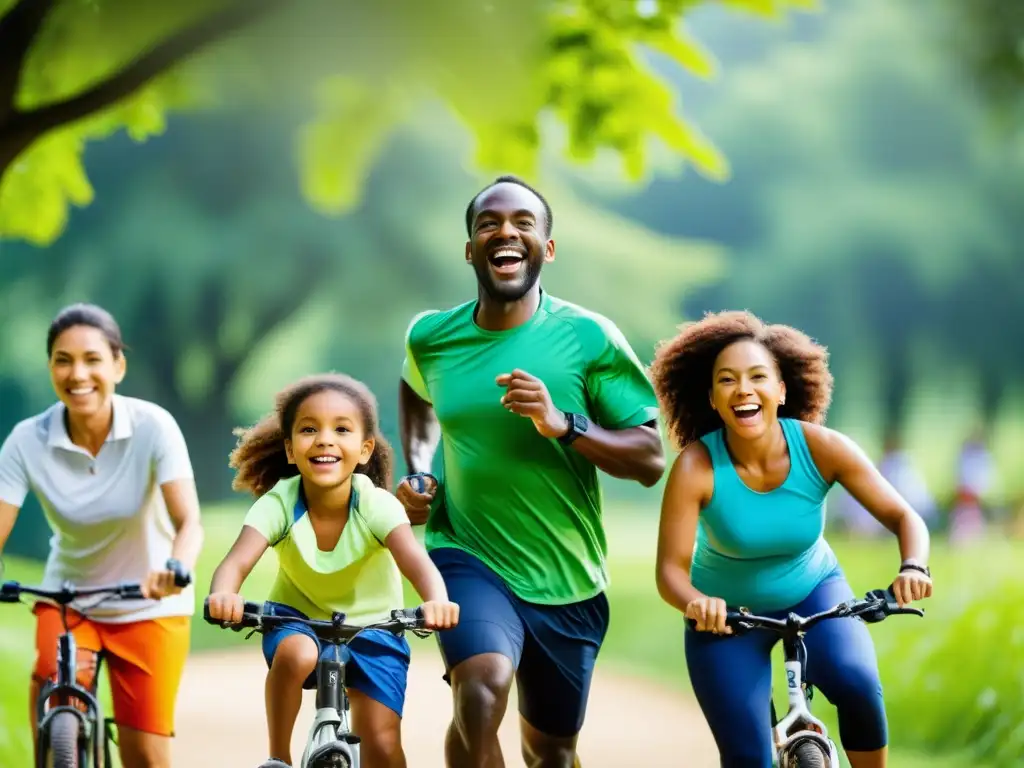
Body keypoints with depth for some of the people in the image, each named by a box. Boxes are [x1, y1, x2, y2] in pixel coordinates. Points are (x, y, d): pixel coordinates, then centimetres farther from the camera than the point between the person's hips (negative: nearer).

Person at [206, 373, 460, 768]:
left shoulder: (377, 505, -24)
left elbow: (415, 560, -40)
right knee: (295, 654, -34)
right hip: (299, 617, 0)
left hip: (372, 628, 0)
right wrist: (223, 595, -60)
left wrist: (437, 601, -63)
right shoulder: (279, 503, -22)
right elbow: (237, 561, -35)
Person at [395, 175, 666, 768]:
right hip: (467, 557, -1)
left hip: (568, 583, 1)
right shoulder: (431, 338, -2)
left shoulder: (589, 338, -11)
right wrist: (416, 470, 6)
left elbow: (650, 461, -12)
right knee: (481, 694, -31)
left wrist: (563, 425, -27)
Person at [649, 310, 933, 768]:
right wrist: (694, 601, -49)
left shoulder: (820, 447, -23)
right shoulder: (696, 468, -27)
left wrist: (912, 568, -40)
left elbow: (903, 517, -18)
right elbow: (670, 570, -26)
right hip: (727, 614, -1)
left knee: (855, 683, -29)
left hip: (813, 591, 1)